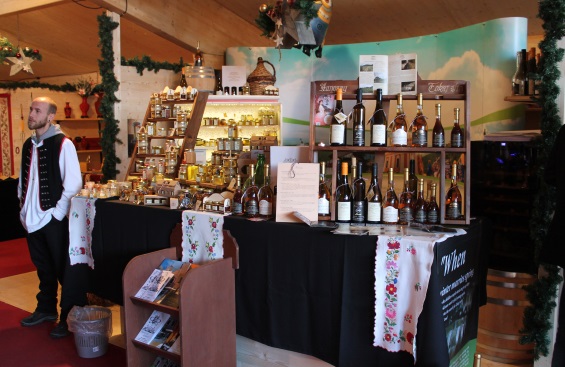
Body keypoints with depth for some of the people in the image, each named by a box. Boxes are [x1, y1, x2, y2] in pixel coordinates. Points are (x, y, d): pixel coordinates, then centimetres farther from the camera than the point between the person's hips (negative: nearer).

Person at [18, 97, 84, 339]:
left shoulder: (63, 144, -12)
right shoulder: (29, 145, 10)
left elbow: (74, 183, -16)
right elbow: (23, 180, 18)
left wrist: (58, 213, -14)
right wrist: (23, 209, 11)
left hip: (54, 219, -7)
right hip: (32, 219, 7)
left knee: (64, 269, 2)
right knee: (43, 267, 19)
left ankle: (70, 318, 12)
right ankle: (46, 309, 35)